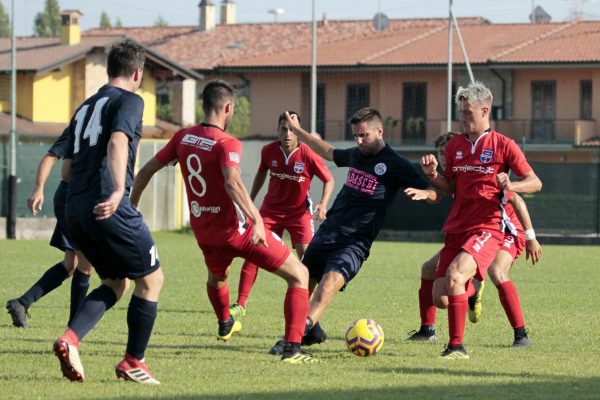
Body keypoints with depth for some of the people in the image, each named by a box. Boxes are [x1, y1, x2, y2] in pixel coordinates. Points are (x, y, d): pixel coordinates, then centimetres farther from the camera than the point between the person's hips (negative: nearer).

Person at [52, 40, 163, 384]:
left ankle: (70, 338, -3)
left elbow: (67, 169, 25)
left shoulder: (84, 108, 23)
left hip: (75, 211, 8)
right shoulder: (129, 101, -1)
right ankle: (133, 361, 8)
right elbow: (117, 141, -22)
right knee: (151, 278, 7)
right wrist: (119, 189, -34)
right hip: (109, 208, -8)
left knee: (116, 282, 19)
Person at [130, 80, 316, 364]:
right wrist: (257, 220, -42)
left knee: (217, 277, 40)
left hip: (203, 230, 7)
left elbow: (145, 172, 7)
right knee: (299, 276, 1)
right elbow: (232, 182, -36)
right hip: (237, 229, -7)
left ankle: (225, 325, 67)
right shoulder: (227, 143, -18)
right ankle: (292, 348, -12)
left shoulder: (183, 137, 1)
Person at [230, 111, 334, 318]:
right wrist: (250, 200, 13)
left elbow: (329, 180, -8)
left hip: (299, 210, -2)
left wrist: (323, 204, -22)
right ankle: (240, 304, 0)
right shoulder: (268, 151, -11)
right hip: (271, 209, 2)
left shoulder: (308, 155, -20)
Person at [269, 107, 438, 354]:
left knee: (330, 282, -28)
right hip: (328, 230, 7)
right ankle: (312, 333, 32)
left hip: (355, 241, -7)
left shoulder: (395, 165, -5)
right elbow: (328, 152, 37)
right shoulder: (355, 155, 14)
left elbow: (434, 194, -7)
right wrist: (297, 130, 42)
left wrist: (422, 193, -30)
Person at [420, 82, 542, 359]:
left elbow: (535, 183, -1)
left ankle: (457, 347, -24)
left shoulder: (503, 146, -3)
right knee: (440, 299, -2)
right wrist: (432, 175, -2)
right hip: (456, 228, 6)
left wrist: (512, 186, -22)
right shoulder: (454, 145, 12)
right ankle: (471, 290, 36)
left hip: (487, 227, -6)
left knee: (455, 274, -32)